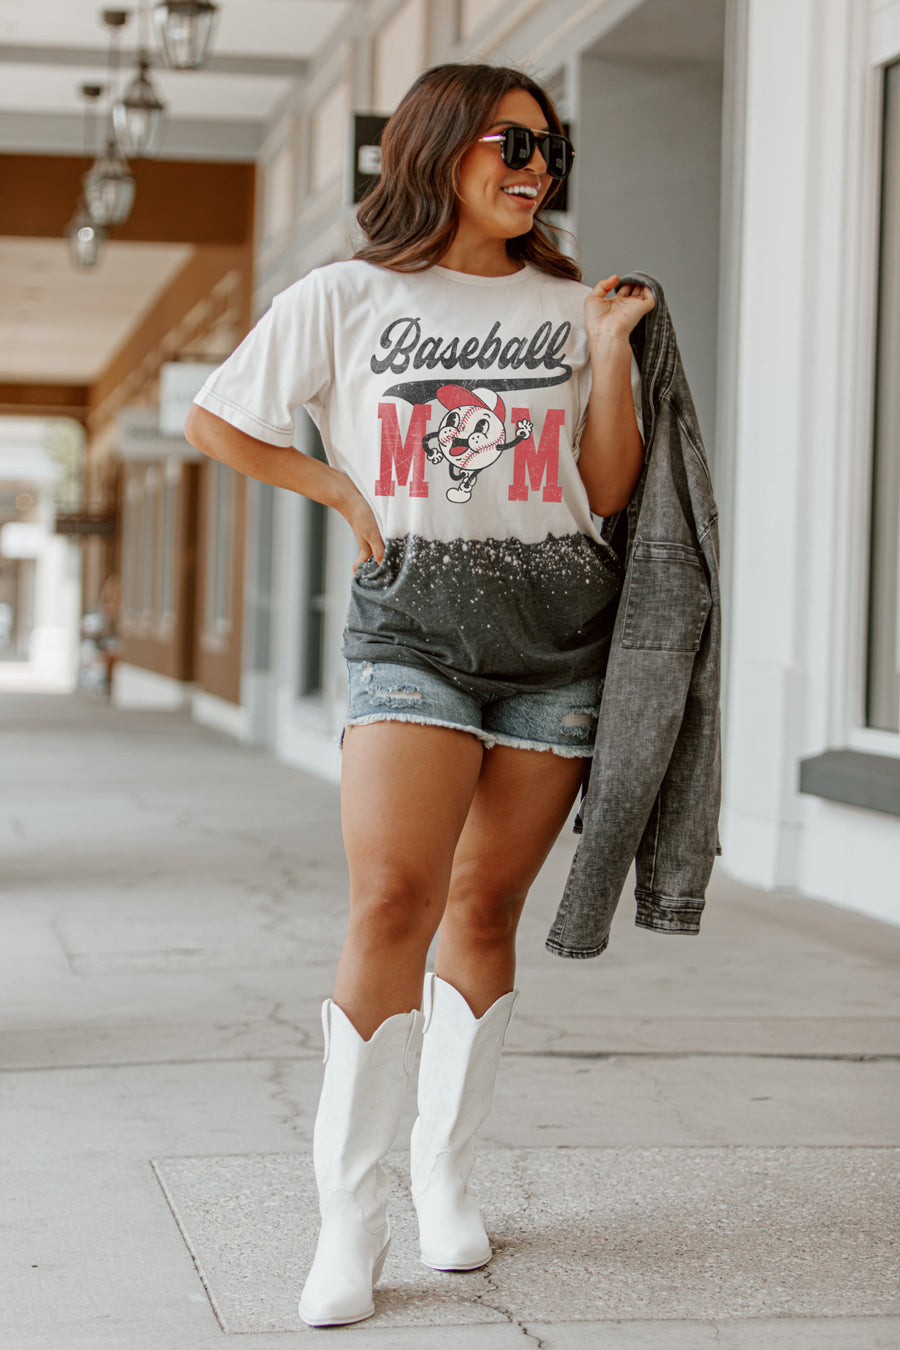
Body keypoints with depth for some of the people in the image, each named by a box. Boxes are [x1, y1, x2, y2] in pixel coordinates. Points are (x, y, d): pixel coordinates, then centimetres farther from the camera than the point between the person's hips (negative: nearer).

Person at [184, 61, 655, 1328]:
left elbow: (610, 492, 8)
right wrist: (345, 494, 6)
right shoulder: (348, 298, 5)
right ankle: (349, 1220, -10)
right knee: (392, 901, -16)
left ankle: (445, 1173, 20)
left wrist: (612, 353, -1)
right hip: (413, 620, -2)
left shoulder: (570, 307, 11)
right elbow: (215, 419, 11)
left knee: (485, 908, 5)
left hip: (558, 625, 3)